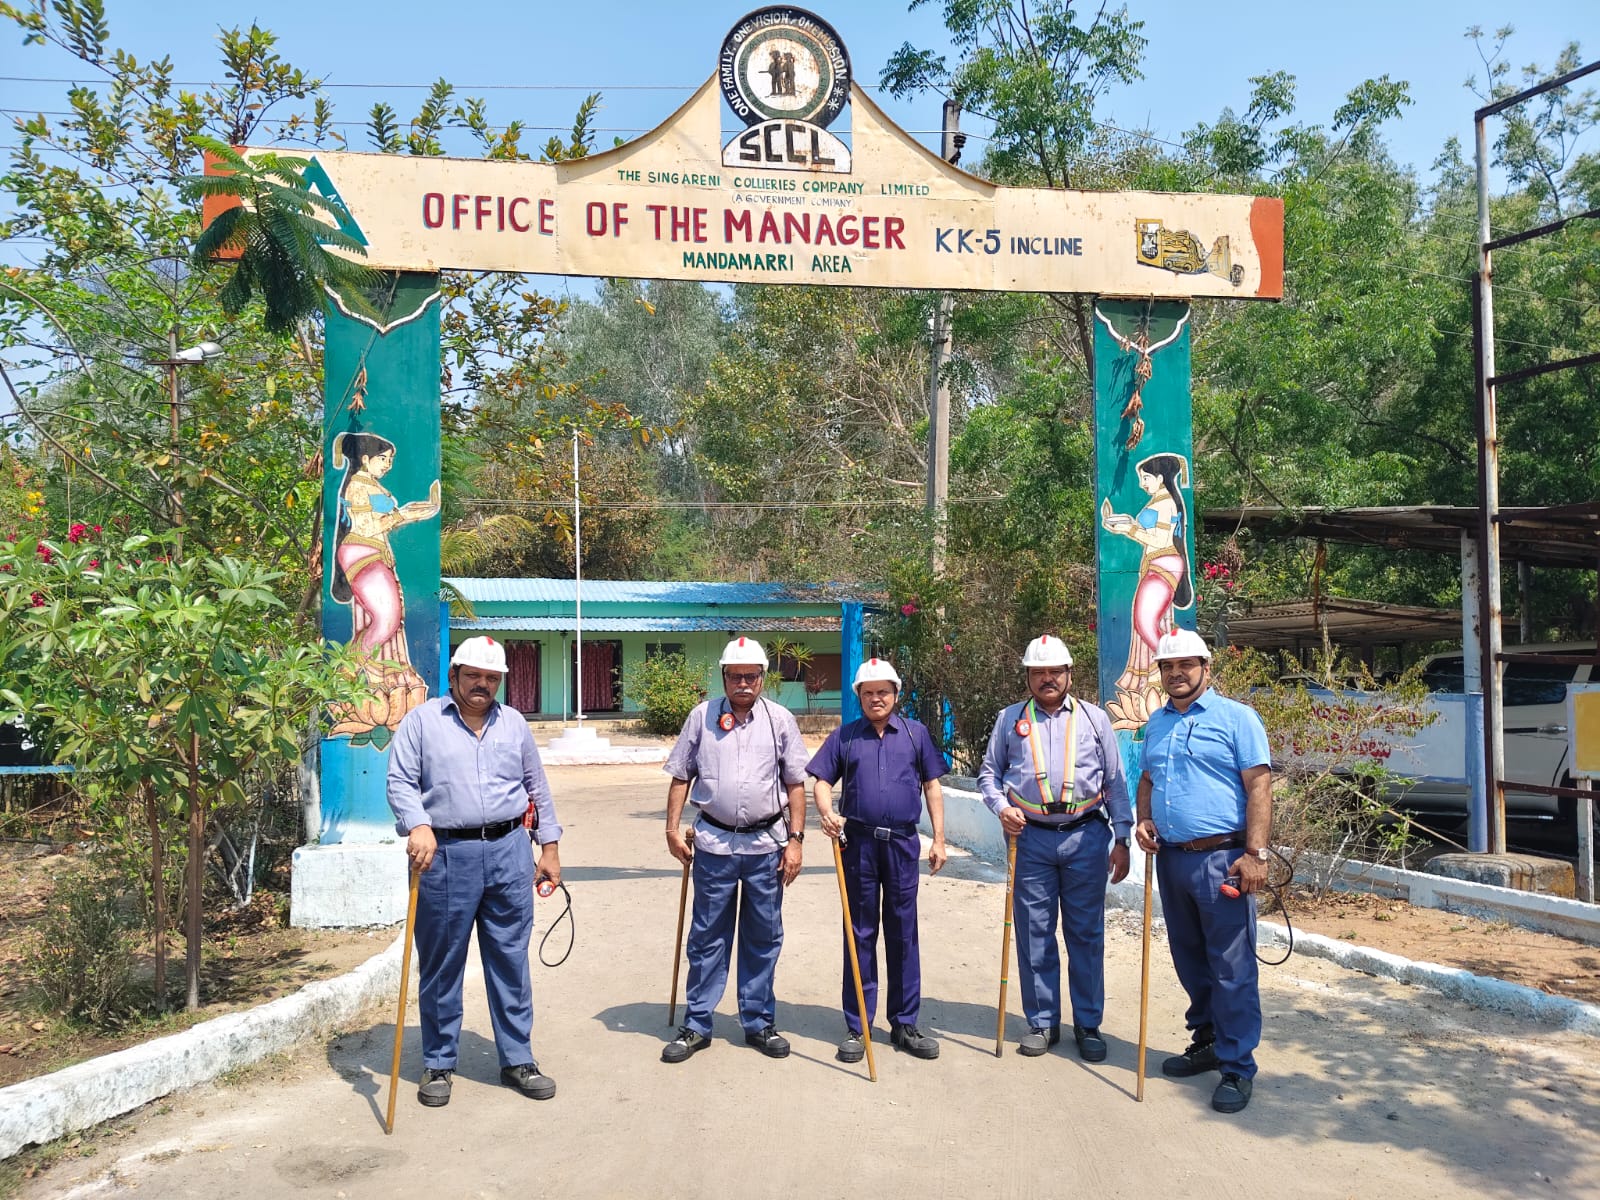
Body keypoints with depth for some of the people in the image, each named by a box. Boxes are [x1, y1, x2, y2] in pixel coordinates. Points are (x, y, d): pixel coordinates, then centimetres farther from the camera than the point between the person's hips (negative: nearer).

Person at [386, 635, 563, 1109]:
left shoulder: (514, 723, 13)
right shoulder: (422, 721, 3)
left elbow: (537, 788, 17)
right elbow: (400, 782, -5)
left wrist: (549, 846, 13)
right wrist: (419, 826, -23)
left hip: (508, 853, 3)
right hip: (445, 856, -2)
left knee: (511, 961, 8)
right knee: (441, 966, 7)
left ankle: (517, 1060, 20)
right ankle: (438, 1065, 22)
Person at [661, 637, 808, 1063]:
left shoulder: (780, 719, 1)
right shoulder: (702, 716, 1)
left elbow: (795, 784, 4)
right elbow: (681, 777, 7)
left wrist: (795, 839, -1)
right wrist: (673, 829, 0)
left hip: (766, 844, 1)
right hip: (715, 843, 0)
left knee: (763, 939, 10)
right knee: (707, 939, 7)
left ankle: (759, 1023, 24)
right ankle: (696, 1025, 18)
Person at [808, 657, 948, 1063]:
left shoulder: (915, 733, 7)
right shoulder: (845, 736, 6)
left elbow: (932, 786, 9)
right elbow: (822, 780, 6)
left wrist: (939, 840, 5)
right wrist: (827, 813, -15)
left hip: (903, 842, 1)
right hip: (858, 843, 0)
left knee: (903, 934, 8)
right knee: (860, 934, 6)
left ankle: (905, 1024, 19)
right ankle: (856, 1026, 15)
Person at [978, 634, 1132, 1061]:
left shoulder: (1094, 718, 7)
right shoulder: (1009, 719, 8)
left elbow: (1115, 783, 7)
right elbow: (989, 773, 13)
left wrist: (1121, 838, 2)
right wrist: (1002, 807, -5)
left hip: (1086, 837, 0)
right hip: (1031, 838, 1)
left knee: (1086, 933, 6)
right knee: (1034, 933, 6)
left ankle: (1088, 1025, 18)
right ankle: (1042, 1022, 19)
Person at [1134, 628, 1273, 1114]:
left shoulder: (1235, 717, -5)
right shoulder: (1156, 722, 14)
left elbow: (1258, 786, -10)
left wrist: (1255, 853, -17)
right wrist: (1143, 819, 5)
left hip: (1221, 859, -7)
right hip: (1171, 857, 7)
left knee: (1231, 969, -3)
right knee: (1189, 961, 17)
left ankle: (1238, 1067, 6)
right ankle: (1206, 1041, 32)